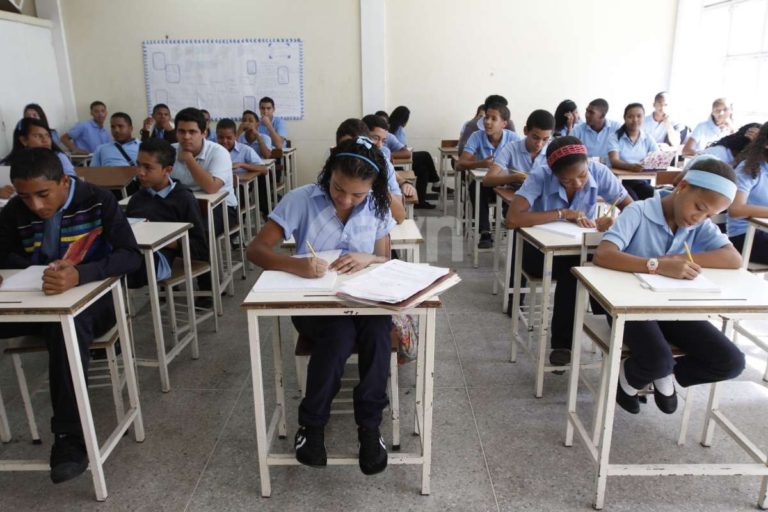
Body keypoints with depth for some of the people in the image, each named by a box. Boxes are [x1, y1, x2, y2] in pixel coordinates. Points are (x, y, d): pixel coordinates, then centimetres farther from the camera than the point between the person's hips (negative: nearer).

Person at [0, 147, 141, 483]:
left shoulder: (97, 201, -14)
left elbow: (131, 255, -23)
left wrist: (79, 275, -40)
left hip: (91, 298, -4)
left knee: (67, 324, -36)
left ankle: (70, 437, -28)